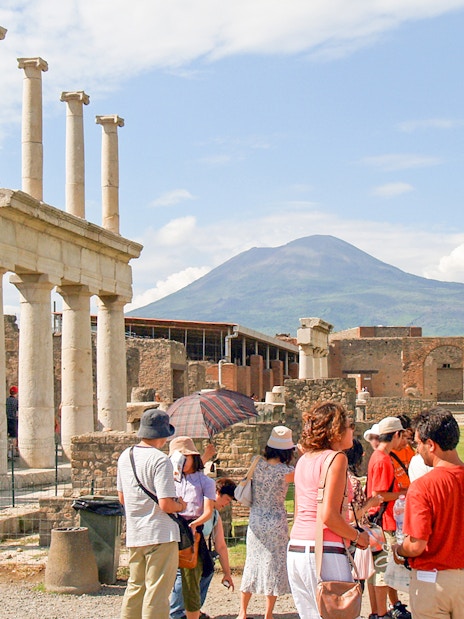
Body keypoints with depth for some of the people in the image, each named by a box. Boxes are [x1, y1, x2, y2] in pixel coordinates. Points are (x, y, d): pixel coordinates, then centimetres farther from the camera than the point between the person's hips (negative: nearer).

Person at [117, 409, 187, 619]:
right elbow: (166, 505, -21)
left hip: (134, 535, 7)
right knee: (157, 592, -1)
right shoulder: (160, 460, -16)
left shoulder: (125, 456, 7)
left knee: (135, 588, 17)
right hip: (160, 534, -7)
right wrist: (181, 506, -1)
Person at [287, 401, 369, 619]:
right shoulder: (336, 458, -8)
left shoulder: (303, 460, 15)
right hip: (324, 552, -8)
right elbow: (329, 516, -16)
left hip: (295, 549, 8)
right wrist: (358, 537, -1)